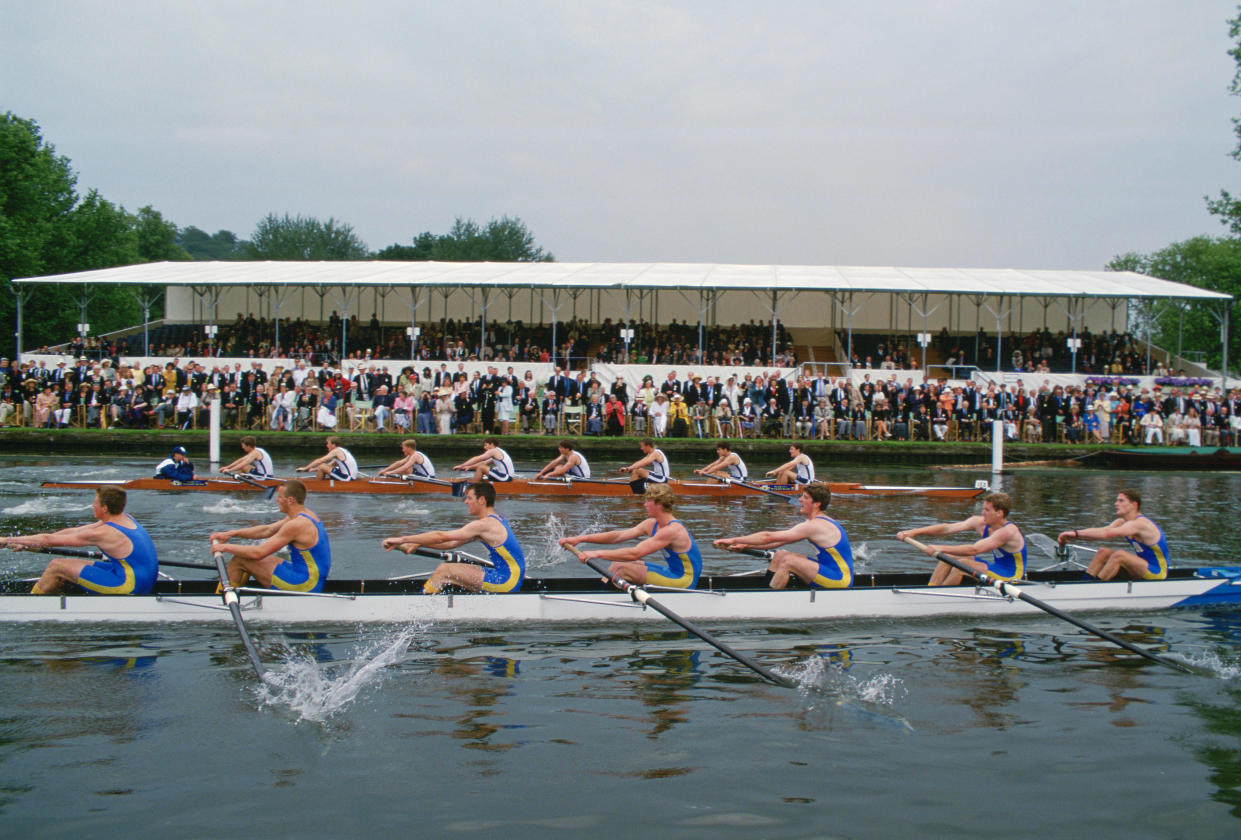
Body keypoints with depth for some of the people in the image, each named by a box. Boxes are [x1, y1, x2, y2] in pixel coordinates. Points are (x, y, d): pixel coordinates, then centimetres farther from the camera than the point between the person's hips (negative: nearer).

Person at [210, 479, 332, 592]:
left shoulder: (296, 525, -22)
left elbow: (258, 552, -20)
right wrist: (231, 534, 11)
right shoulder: (306, 513, 8)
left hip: (304, 586, -10)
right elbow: (267, 530, 15)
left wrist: (225, 547, -8)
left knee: (240, 560, -5)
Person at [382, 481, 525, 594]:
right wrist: (417, 544, 11)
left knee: (444, 571, -8)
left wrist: (401, 540, -10)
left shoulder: (485, 524, -15)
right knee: (449, 569, 14)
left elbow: (441, 537, -15)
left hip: (507, 583, -10)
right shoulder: (495, 520, 15)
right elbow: (452, 543, 17)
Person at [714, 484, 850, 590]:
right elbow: (779, 541, 12)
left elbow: (769, 537, -21)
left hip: (840, 581, -10)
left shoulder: (815, 526, -20)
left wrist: (734, 540, -16)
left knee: (788, 561, -21)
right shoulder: (819, 521, 11)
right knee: (780, 555, 7)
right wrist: (746, 545, 5)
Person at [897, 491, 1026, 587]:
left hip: (1010, 578, -9)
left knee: (963, 564, -24)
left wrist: (941, 549, -37)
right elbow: (948, 528, -10)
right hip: (997, 568, 9)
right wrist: (915, 531, -18)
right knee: (949, 557, 0)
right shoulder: (980, 522, -4)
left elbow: (975, 549, -35)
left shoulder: (1008, 531, -26)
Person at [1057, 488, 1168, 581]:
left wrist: (1076, 533, -36)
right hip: (1145, 566, 9)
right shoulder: (1121, 522, 5)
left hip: (1158, 572, -9)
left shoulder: (1140, 523, -23)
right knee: (1103, 552, -2)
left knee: (1119, 555, -28)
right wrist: (1073, 536, -22)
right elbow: (1102, 531, -7)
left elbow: (1108, 534, -34)